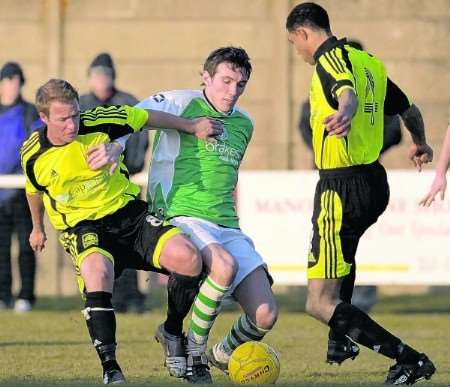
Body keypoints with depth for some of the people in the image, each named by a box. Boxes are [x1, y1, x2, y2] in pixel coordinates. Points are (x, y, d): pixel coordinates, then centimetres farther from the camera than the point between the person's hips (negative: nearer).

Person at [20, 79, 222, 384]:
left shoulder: (98, 122, -11)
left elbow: (147, 117, 6)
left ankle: (172, 332, 6)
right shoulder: (33, 155, -7)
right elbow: (34, 190, 17)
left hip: (129, 213, 2)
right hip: (83, 227, -2)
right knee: (98, 273, -38)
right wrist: (37, 228, 32)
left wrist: (193, 126, 10)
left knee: (189, 259, -22)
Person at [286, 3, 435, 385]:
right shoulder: (369, 62, 13)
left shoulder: (331, 57, -11)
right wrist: (420, 145, 46)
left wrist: (345, 113, -57)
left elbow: (348, 93, -34)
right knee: (344, 248, 41)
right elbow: (409, 110, 25)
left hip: (342, 188, -9)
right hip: (375, 182, 9)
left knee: (321, 304, -9)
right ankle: (342, 340, 47)